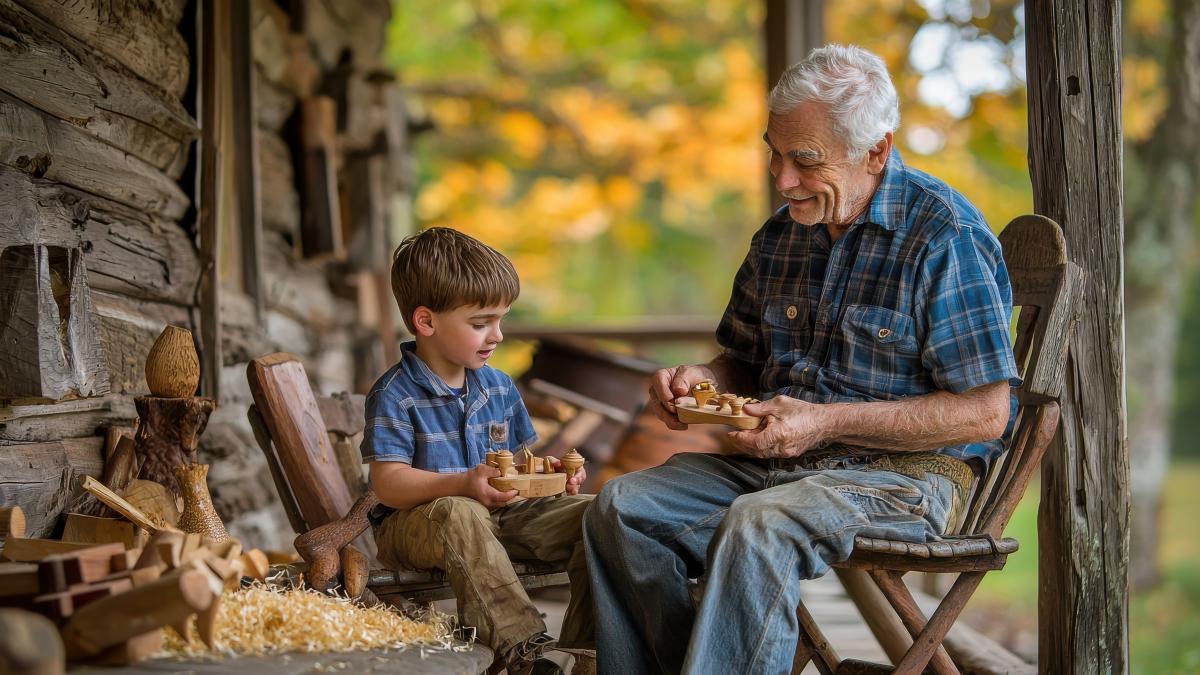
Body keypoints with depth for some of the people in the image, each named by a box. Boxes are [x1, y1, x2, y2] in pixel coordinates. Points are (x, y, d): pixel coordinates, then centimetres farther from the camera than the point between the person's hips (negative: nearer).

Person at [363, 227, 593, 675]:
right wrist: (463, 484, -34)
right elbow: (388, 483, -19)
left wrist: (551, 472, -6)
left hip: (499, 515, 6)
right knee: (460, 515, -41)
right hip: (412, 524, -6)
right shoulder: (395, 396, -12)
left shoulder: (498, 387, 10)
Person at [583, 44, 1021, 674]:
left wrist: (828, 423, -20)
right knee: (620, 508, -16)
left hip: (905, 473, -7)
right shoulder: (780, 235, 12)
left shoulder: (946, 236, -11)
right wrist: (702, 380, 0)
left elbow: (986, 412, -15)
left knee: (756, 527, -36)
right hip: (773, 460, 7)